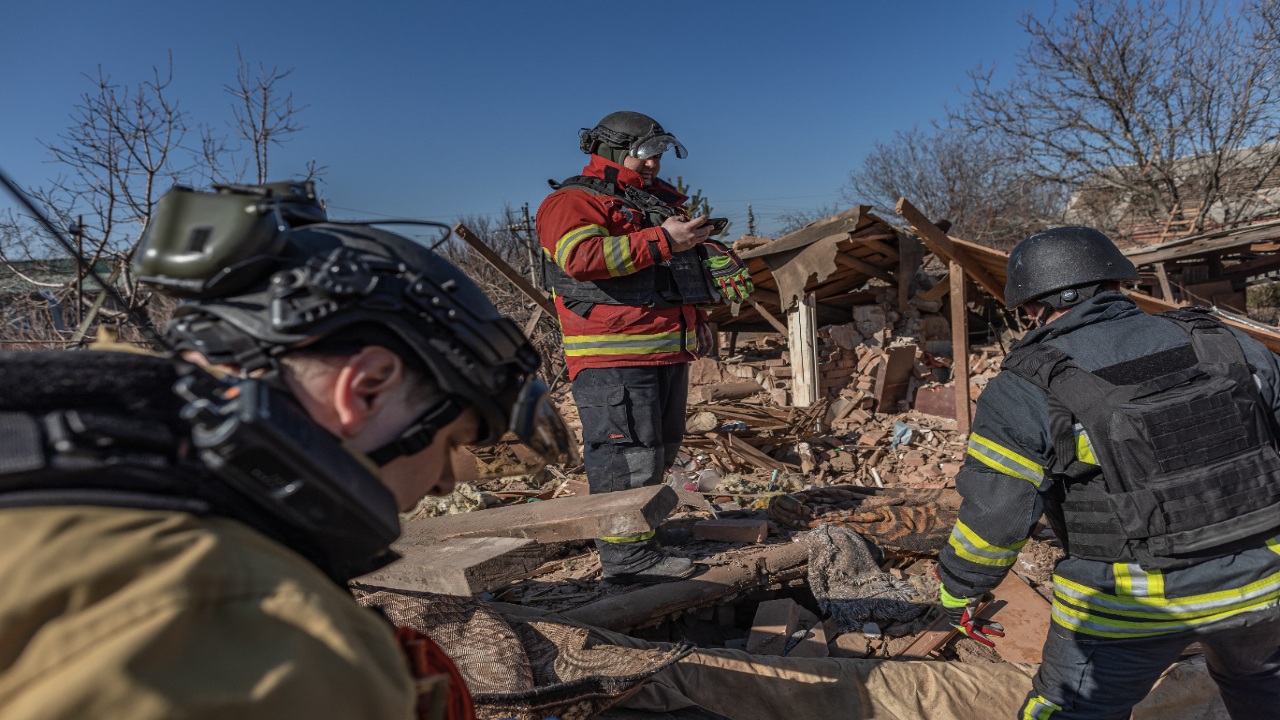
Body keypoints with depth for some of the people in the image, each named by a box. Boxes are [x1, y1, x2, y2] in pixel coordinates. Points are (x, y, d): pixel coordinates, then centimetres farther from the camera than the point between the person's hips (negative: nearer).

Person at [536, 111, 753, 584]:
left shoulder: (659, 201, 24)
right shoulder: (573, 201, -5)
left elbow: (697, 245, 33)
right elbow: (581, 255, -24)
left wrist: (721, 263, 12)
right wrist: (662, 240, -24)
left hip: (668, 352, 10)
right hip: (614, 357, -9)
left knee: (659, 449, 16)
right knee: (627, 454, -8)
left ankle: (623, 527, 31)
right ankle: (626, 554, 0)